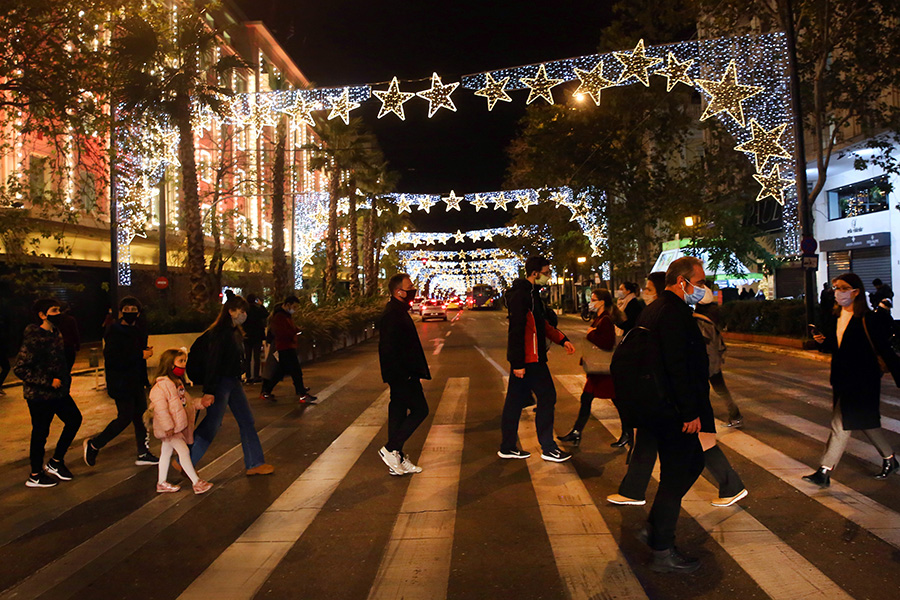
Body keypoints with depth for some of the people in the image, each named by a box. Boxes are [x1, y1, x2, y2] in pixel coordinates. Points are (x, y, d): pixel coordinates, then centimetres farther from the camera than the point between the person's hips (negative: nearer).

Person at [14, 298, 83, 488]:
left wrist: (65, 378, 12)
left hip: (58, 392, 8)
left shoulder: (56, 334, 6)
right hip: (39, 395, -8)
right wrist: (49, 382, -23)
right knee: (40, 433, 4)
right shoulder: (34, 338, -19)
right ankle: (35, 476, 21)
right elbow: (19, 369, -22)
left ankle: (56, 462, 27)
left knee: (74, 419, 13)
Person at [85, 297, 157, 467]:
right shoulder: (114, 331, -14)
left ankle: (143, 454, 19)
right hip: (120, 383, -8)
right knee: (125, 418, -5)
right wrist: (140, 355, -21)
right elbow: (112, 358, -23)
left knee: (139, 415, 10)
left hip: (136, 382, 8)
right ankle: (93, 445, 16)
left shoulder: (138, 331, 10)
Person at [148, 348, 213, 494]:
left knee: (166, 452, 18)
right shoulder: (162, 384, -20)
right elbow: (160, 407, -26)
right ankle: (196, 482, -7)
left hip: (177, 426, 10)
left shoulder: (178, 383, 12)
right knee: (184, 450, -11)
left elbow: (187, 400, 21)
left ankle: (161, 483, 31)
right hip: (168, 427, -10)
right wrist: (168, 426, -27)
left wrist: (201, 403, 7)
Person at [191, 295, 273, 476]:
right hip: (221, 383, -9)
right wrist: (209, 391, -23)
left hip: (234, 383, 9)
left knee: (247, 421, 10)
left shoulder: (236, 332, 10)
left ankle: (254, 464, 18)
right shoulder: (220, 333, -18)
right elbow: (212, 362, -21)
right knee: (212, 424, -1)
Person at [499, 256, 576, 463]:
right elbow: (516, 330, -22)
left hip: (523, 359, 10)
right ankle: (548, 448, 7)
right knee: (547, 397, -2)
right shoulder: (521, 295, -17)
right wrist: (518, 363, -23)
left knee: (516, 400, 12)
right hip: (528, 359, -10)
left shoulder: (531, 293, 16)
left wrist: (562, 340, 15)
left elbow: (541, 324, 24)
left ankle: (507, 447, 21)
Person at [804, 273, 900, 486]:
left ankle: (825, 471, -6)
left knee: (841, 424, -9)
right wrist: (822, 341, -5)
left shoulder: (869, 320, -13)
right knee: (866, 422, 20)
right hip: (841, 379, 8)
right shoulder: (836, 318, 8)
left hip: (862, 381, -8)